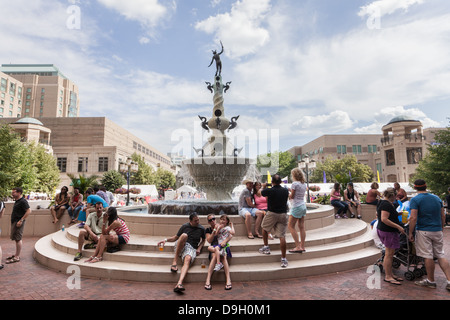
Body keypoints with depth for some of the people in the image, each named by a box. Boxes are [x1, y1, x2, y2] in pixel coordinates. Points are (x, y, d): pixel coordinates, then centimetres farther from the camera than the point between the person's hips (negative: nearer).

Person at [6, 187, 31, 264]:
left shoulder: (23, 201, -16)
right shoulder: (17, 201, 15)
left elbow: (29, 211, -23)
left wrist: (21, 220, -23)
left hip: (18, 222, -10)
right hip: (14, 222, 10)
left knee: (18, 239, -4)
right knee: (16, 239, 15)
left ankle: (17, 257, 2)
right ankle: (16, 255, 25)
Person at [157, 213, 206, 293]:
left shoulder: (201, 229, 8)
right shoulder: (185, 226, 6)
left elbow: (203, 240, 24)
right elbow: (175, 237, 12)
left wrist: (199, 248, 6)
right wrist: (166, 240, -5)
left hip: (191, 248, 0)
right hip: (180, 246, 0)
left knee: (188, 259, -36)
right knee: (184, 235, -34)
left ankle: (179, 284, -56)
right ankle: (174, 262, -29)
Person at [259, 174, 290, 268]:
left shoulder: (269, 190, -13)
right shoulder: (285, 191, -2)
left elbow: (262, 193, 7)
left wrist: (264, 187, 28)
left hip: (272, 214, -3)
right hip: (283, 214, 3)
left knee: (264, 228, 24)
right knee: (282, 236, 1)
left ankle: (266, 247, 29)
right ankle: (283, 258, 2)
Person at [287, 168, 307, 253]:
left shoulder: (294, 184, -13)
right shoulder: (304, 184, 10)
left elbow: (291, 196, -12)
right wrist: (291, 191, 13)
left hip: (296, 207, -8)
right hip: (303, 206, 8)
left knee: (291, 226, -1)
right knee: (301, 227, 10)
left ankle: (298, 247, -4)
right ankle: (302, 246, 14)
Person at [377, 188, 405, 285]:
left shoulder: (382, 203, 14)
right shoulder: (387, 205, -18)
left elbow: (377, 214, 27)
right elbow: (384, 219, -26)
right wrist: (398, 226, -23)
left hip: (382, 229, 10)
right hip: (388, 232, -10)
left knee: (389, 254, 15)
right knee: (389, 254, -3)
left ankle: (390, 274, 23)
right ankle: (388, 276, 4)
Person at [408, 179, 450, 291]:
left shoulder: (415, 200, -11)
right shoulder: (437, 198, 8)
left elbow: (413, 218, -17)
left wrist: (410, 233, -10)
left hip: (424, 231, -6)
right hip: (438, 231, 6)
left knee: (428, 256, 3)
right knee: (440, 256, 14)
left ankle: (431, 281, 15)